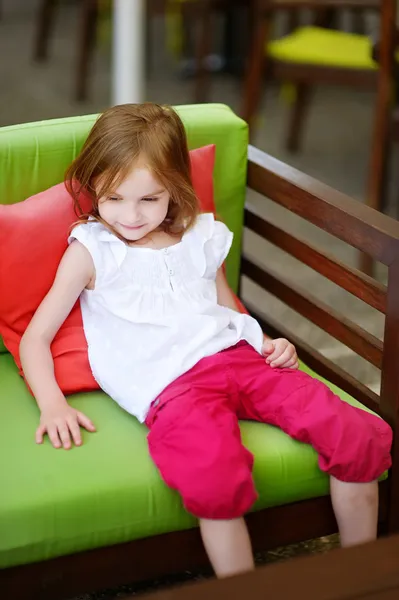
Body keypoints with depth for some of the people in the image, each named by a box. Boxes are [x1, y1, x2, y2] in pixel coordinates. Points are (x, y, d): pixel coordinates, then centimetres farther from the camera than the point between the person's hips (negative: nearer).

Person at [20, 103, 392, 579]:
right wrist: (52, 404, -10)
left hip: (236, 357, 5)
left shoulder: (202, 239, 18)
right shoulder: (91, 251, 7)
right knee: (216, 482, -38)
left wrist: (268, 344, 11)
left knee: (361, 437, -13)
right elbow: (36, 337, 6)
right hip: (169, 386, -5)